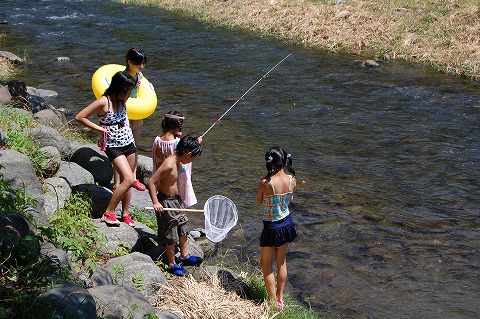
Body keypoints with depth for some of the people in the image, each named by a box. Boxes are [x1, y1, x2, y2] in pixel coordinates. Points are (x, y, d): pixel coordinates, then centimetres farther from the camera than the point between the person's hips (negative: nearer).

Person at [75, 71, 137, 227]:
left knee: (126, 181, 10)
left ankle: (125, 214, 22)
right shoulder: (103, 102, -19)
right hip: (113, 147, -7)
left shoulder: (121, 100, 3)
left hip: (129, 143, 7)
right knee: (129, 179, -17)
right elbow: (79, 117, -15)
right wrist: (99, 128, -13)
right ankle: (108, 213, -5)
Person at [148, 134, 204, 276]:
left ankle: (185, 256, 41)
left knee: (183, 228, 23)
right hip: (166, 203, -10)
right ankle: (172, 264, 21)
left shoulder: (177, 161, 1)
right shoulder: (169, 165, -28)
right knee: (170, 235, 5)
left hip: (176, 199, 10)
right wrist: (155, 202, -28)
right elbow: (151, 182, -27)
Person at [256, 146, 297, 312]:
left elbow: (259, 201, -7)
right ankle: (280, 298, 34)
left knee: (266, 265, 14)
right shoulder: (292, 180, -11)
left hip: (272, 227, -5)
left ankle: (274, 303, 19)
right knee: (281, 262, 22)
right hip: (287, 223, 5)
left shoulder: (265, 183, -25)